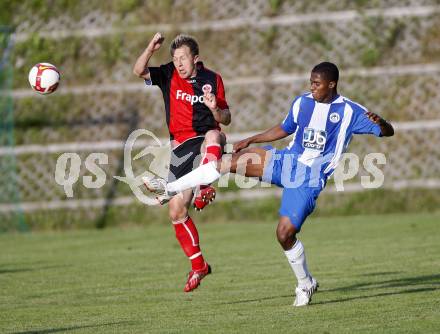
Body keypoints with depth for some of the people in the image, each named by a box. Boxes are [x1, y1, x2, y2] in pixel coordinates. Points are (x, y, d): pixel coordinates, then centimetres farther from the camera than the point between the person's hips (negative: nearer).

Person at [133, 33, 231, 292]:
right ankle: (198, 266, 13)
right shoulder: (169, 75, 4)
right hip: (181, 147, 3)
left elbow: (225, 120, 5)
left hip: (206, 142, -3)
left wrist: (215, 109, -17)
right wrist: (151, 49, -27)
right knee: (176, 211, 0)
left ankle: (206, 188, -51)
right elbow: (140, 71, -11)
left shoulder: (212, 79, 1)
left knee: (214, 136, -41)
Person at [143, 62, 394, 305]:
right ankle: (169, 189, -4)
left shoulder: (350, 111, -8)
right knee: (229, 161, -14)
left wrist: (380, 123, -33)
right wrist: (251, 140, 20)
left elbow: (388, 132, -9)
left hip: (310, 179, -5)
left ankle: (306, 285, 9)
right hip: (287, 161, 5)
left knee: (285, 233, -16)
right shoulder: (302, 103, 8)